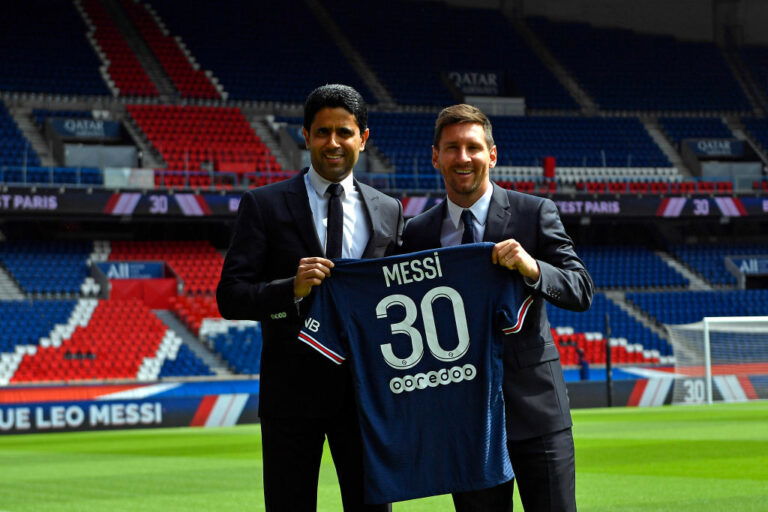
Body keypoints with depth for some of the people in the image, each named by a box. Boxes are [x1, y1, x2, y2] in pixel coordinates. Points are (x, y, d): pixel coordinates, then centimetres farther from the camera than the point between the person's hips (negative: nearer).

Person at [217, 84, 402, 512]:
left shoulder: (389, 212, 9)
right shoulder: (264, 205, -1)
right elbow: (230, 297, -6)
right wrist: (292, 288, -24)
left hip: (366, 385, 2)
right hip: (292, 389, -2)